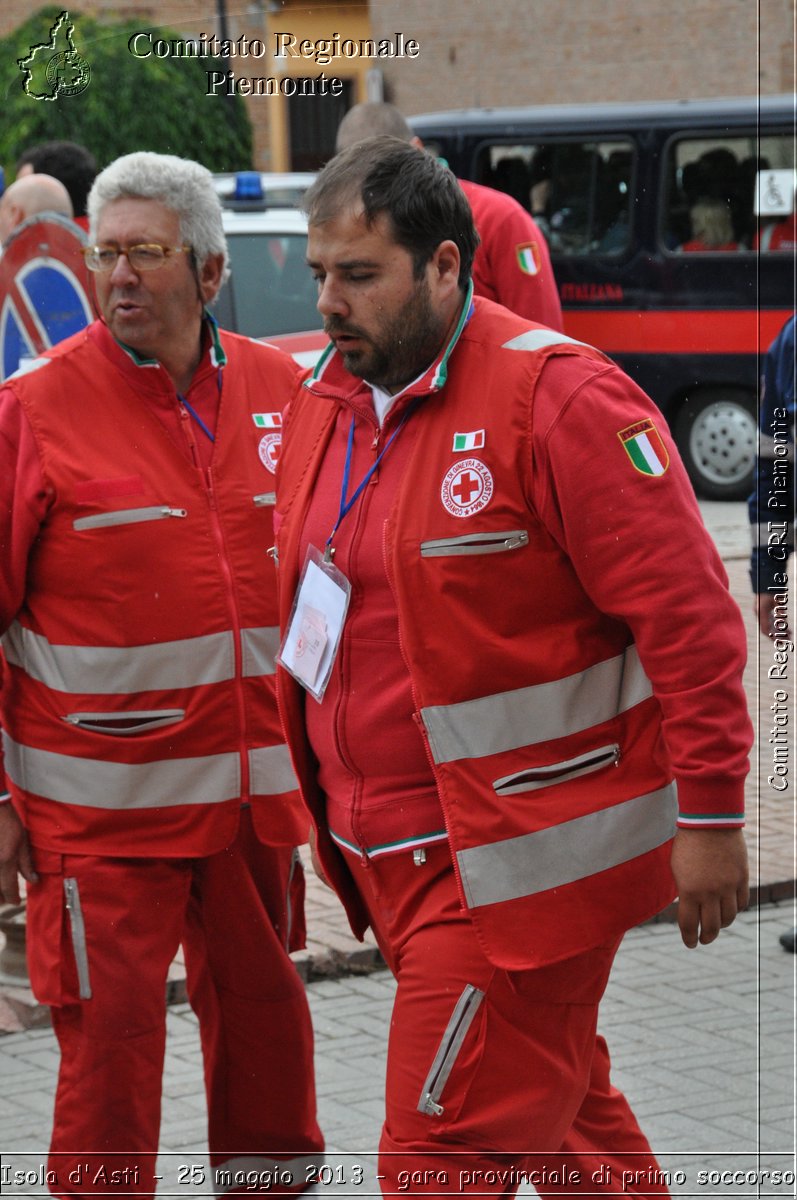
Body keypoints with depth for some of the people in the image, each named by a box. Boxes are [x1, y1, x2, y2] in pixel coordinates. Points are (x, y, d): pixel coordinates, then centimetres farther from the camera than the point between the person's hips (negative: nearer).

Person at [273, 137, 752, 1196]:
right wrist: (337, 806, 22)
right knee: (557, 1109, 20)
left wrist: (709, 817, -16)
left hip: (519, 859, -8)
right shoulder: (322, 400, 9)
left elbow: (687, 617, -17)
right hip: (394, 852, 8)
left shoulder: (558, 397, -16)